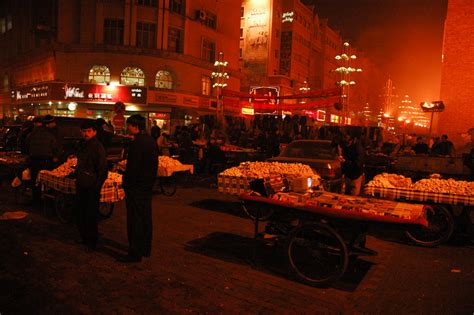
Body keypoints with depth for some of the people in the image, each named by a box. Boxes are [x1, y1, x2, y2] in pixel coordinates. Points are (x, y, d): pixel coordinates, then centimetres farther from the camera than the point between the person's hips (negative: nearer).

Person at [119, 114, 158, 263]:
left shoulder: (137, 143, -19)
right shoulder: (151, 141, 10)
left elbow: (133, 167, -20)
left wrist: (126, 183, -10)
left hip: (136, 186, -9)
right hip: (148, 185, 9)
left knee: (135, 220, -2)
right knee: (146, 218, 16)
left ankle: (135, 253, 6)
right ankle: (145, 249, 28)